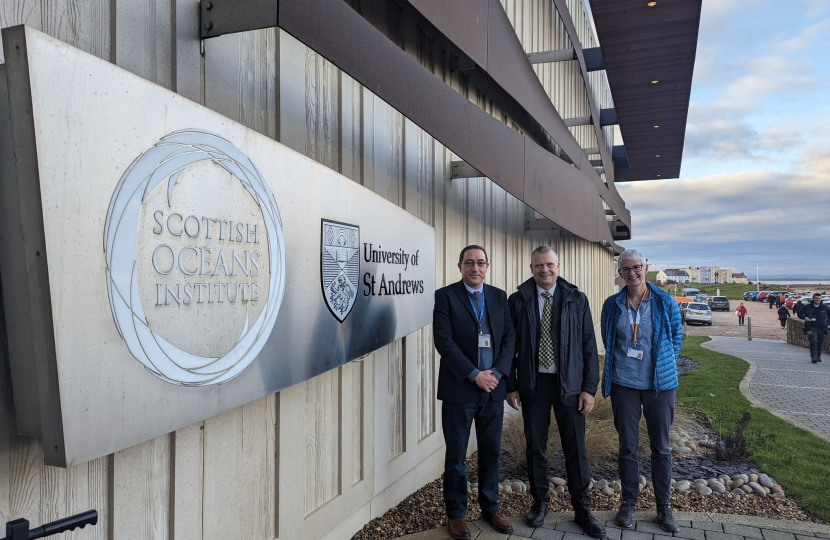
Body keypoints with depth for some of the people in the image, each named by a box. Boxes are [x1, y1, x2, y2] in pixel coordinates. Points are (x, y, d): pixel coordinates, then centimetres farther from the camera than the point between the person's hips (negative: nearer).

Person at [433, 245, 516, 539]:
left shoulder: (499, 296, 8)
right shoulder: (445, 296, -5)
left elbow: (510, 337, 5)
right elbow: (443, 340, -13)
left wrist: (497, 372, -9)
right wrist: (474, 374, -16)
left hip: (493, 387, 4)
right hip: (459, 388, -3)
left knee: (491, 451, 13)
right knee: (456, 456, 7)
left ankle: (490, 508, 31)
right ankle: (456, 513, 23)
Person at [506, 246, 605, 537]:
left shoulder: (576, 299, 0)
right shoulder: (518, 300, -1)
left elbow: (589, 345, 0)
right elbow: (510, 346, 2)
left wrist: (589, 388, -4)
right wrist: (511, 386, -1)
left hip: (569, 384, 0)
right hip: (533, 383, 0)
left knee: (575, 449, 7)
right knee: (535, 447, 11)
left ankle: (582, 510, 24)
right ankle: (540, 502, 30)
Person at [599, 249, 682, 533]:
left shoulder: (665, 302, -4)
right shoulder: (612, 304, -1)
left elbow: (677, 336, 8)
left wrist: (665, 365, 9)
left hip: (660, 384, 0)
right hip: (623, 384, 1)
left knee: (661, 447, 10)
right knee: (627, 447, 10)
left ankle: (663, 506, 25)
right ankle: (628, 503, 24)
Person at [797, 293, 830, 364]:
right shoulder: (807, 307, 3)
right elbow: (799, 313, 11)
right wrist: (804, 317, -8)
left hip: (821, 329, 3)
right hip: (811, 328, -2)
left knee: (820, 344, 9)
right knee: (813, 342, -18)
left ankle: (818, 357, 25)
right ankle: (814, 357, -20)